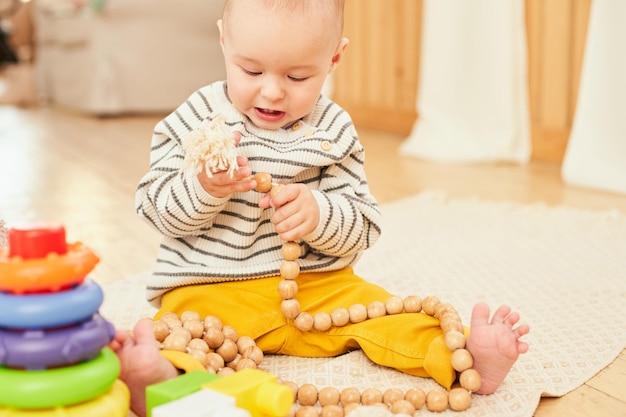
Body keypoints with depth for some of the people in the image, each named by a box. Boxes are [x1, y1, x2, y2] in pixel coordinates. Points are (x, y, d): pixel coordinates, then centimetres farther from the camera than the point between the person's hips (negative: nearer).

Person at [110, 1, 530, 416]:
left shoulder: (334, 131, 1)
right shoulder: (198, 117, -1)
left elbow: (361, 229, -1)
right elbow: (160, 211, -3)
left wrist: (318, 214, -24)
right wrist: (203, 188, -25)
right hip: (210, 285, -2)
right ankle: (162, 373, -58)